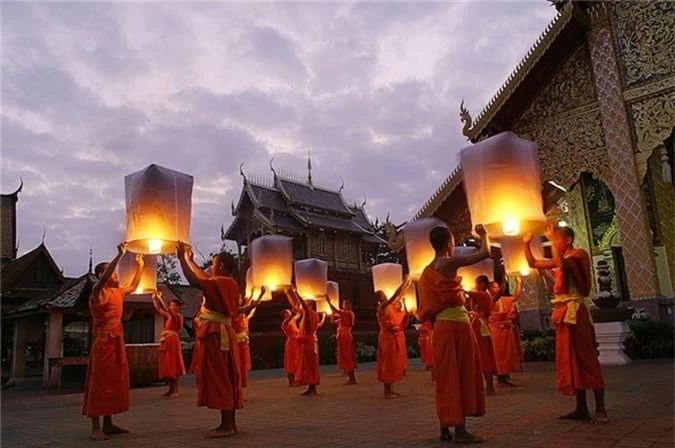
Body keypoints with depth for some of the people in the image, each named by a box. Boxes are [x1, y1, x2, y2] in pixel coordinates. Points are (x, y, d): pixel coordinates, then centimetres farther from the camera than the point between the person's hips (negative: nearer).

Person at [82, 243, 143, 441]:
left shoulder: (117, 292, 14)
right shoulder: (98, 292, -9)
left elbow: (134, 286, 32)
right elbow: (104, 278, -30)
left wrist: (140, 266, 24)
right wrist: (120, 254, -32)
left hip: (117, 342, 9)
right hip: (104, 342, -9)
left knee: (114, 382, 10)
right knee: (100, 382, -7)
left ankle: (108, 424, 17)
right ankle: (95, 427, -5)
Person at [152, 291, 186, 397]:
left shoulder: (178, 316, -7)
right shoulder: (169, 316, 15)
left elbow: (168, 309, -20)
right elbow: (158, 309, 18)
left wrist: (160, 298, -17)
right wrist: (154, 298, 9)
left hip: (173, 341, -8)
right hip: (166, 341, 8)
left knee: (173, 366, -7)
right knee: (168, 366, 9)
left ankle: (175, 390, -4)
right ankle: (171, 389, 16)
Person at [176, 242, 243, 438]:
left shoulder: (220, 283, -15)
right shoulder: (230, 284, 13)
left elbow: (194, 281, -24)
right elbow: (206, 279, 26)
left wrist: (182, 259, -12)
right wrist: (190, 260, 32)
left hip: (217, 335, -10)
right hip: (224, 334, 10)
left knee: (220, 379, -7)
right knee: (226, 379, 10)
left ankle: (226, 425, -5)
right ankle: (230, 423, 15)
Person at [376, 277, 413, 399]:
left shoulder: (390, 306, 11)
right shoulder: (382, 307, -13)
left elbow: (399, 296, 19)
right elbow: (395, 295, -20)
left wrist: (407, 285, 18)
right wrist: (404, 283, -16)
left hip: (395, 336, 9)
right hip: (388, 337, -9)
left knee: (394, 363, 11)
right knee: (388, 363, -6)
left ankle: (391, 390, 17)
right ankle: (387, 391, -2)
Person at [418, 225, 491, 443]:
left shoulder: (428, 271, 13)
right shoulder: (450, 263, -10)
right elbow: (485, 253, -9)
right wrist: (483, 235, 9)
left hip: (441, 326, 7)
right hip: (457, 324, -7)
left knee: (447, 377, 10)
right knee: (462, 376, 0)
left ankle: (445, 428, 14)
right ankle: (460, 430, 2)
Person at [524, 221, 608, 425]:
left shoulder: (578, 254, -6)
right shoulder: (562, 259, 18)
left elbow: (562, 264, -28)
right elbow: (533, 263, 22)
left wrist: (552, 238, -23)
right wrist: (526, 244, 11)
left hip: (575, 310, -9)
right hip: (563, 312, 9)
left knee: (586, 358, -8)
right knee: (571, 360, 9)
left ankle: (600, 409, -4)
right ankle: (581, 408, 14)